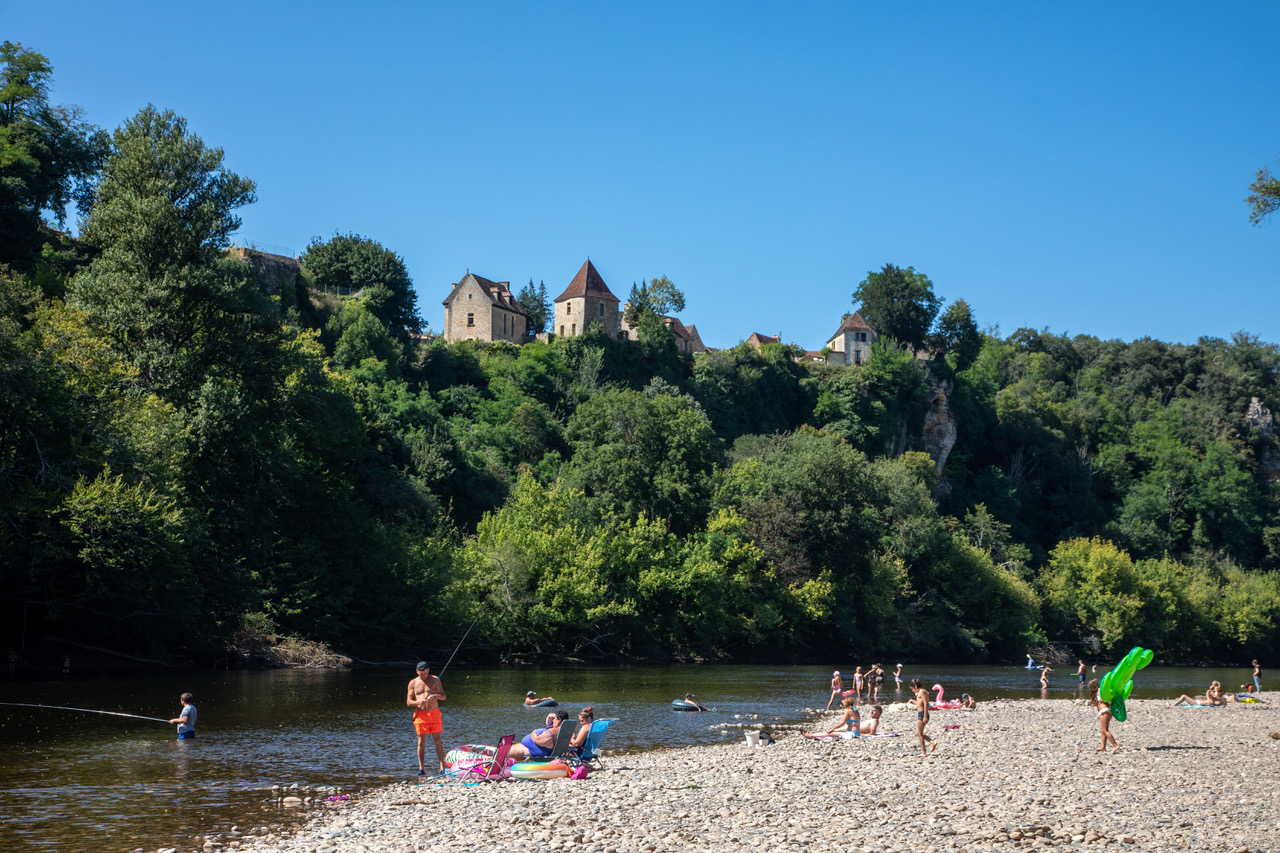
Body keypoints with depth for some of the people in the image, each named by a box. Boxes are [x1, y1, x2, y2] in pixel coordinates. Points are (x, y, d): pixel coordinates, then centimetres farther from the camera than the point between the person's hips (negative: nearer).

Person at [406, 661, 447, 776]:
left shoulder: (435, 680, 6)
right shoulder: (413, 683, 7)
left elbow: (444, 696, 4)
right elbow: (408, 701, 6)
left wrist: (436, 696, -19)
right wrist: (418, 702, -14)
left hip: (434, 713, -1)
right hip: (420, 714, 1)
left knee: (437, 740, -5)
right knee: (421, 741, -1)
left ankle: (442, 767, -5)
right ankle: (421, 768, 3)